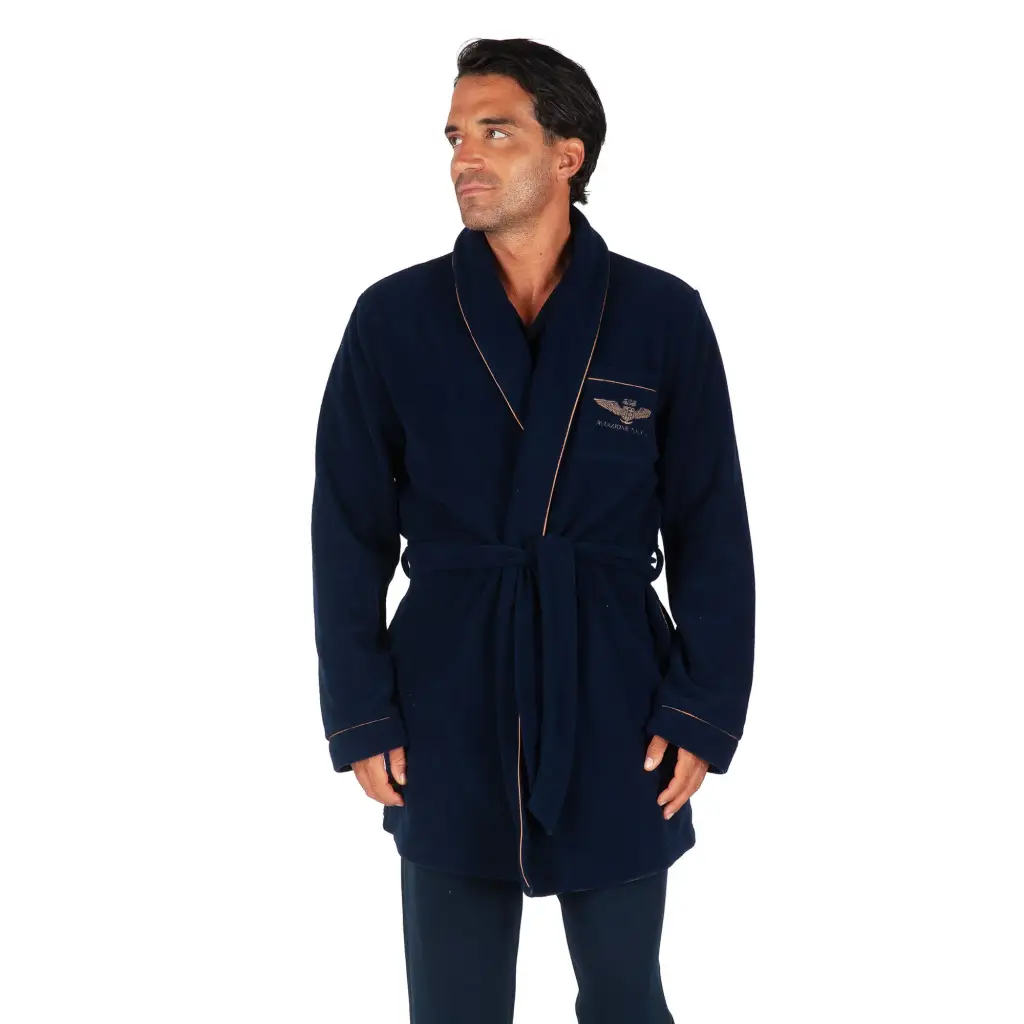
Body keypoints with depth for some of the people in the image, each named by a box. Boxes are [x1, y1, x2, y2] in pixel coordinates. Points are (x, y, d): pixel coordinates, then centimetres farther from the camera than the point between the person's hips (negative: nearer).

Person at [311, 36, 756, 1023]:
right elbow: (349, 529, 1)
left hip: (615, 704, 0)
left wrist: (704, 712, -4)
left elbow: (713, 532, 0)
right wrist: (360, 718, -2)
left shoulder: (664, 316, -3)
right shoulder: (393, 318, -2)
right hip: (450, 707, 0)